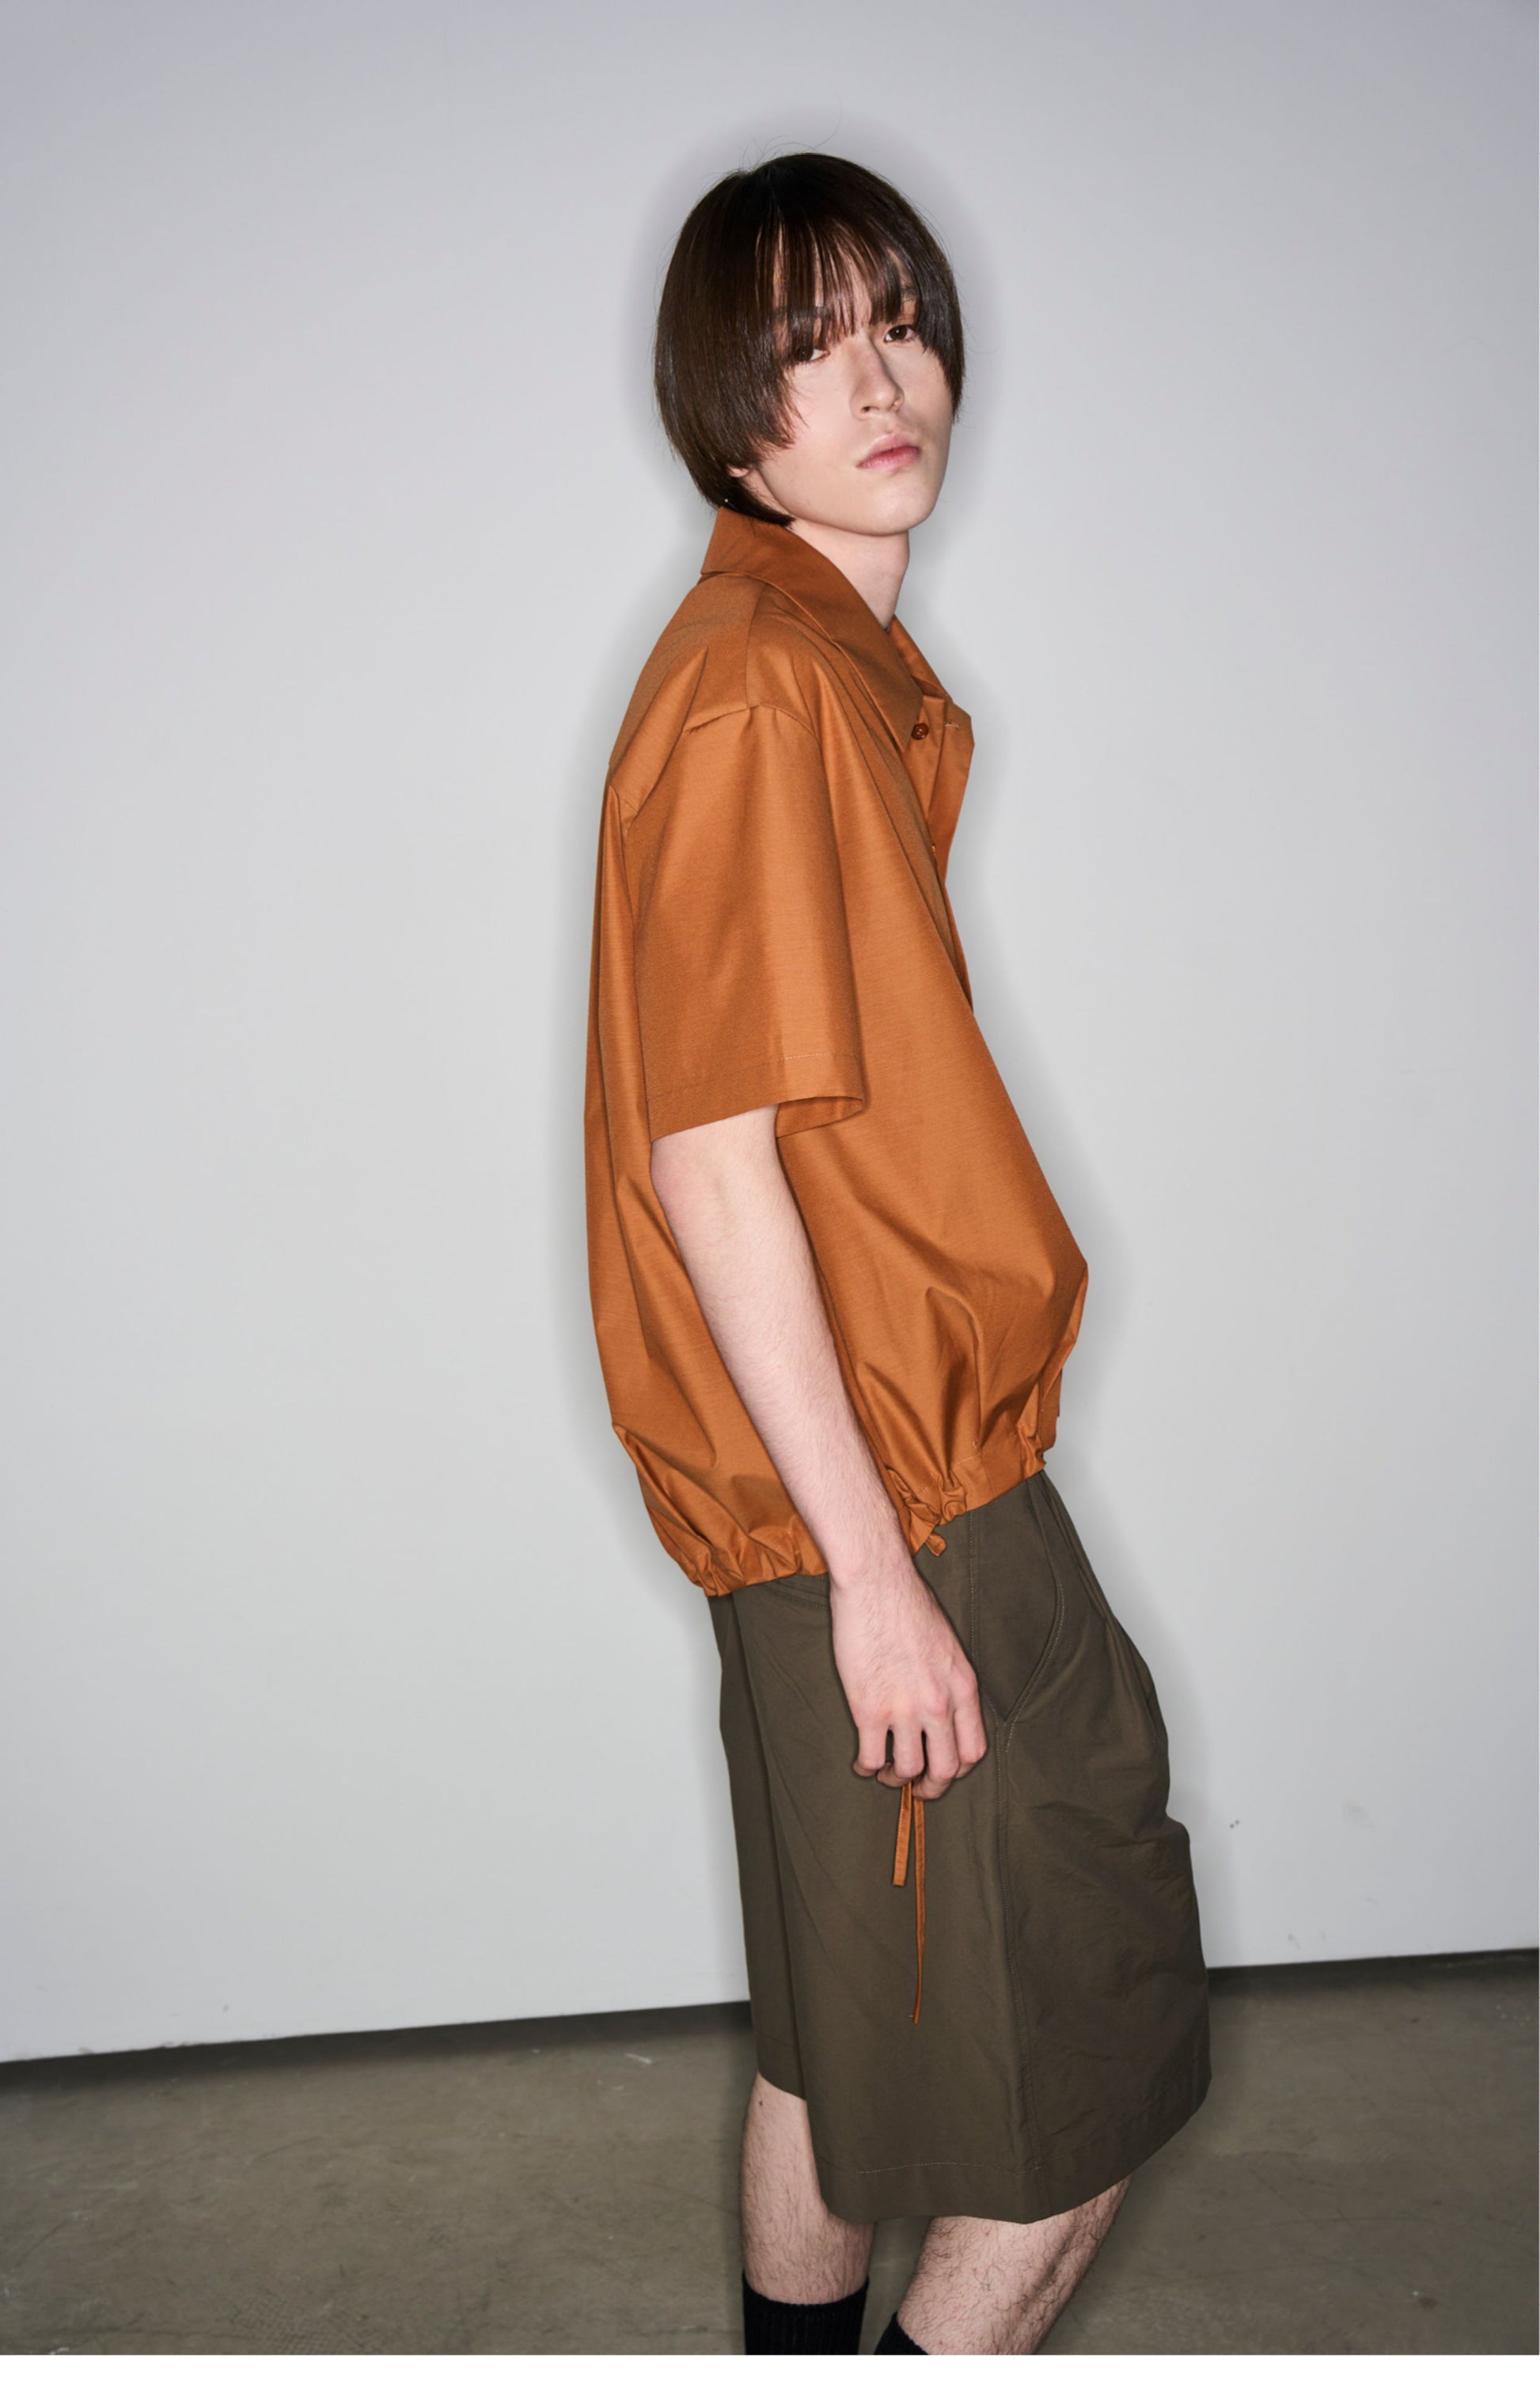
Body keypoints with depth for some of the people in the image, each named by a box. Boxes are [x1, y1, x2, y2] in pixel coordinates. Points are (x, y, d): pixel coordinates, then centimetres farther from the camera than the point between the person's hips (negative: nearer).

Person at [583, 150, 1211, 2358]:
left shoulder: (848, 664, 14)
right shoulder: (758, 689, -18)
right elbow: (713, 1160, -22)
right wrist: (876, 1565, -21)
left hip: (880, 1454, 10)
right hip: (884, 1486, -10)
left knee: (851, 2025, 21)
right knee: (1075, 2088, 3)